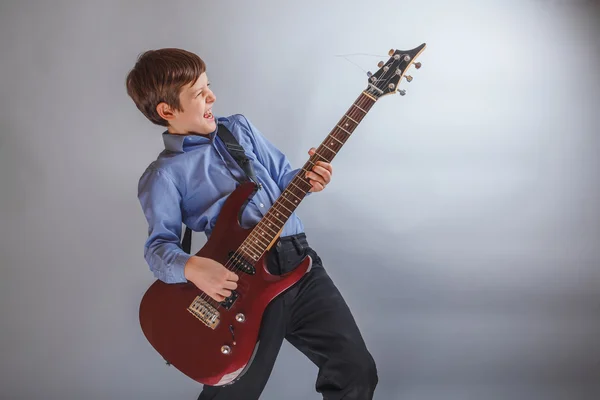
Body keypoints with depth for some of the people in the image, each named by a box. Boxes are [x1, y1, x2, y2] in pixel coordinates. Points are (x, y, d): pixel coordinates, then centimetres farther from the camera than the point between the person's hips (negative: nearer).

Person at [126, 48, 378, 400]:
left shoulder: (240, 127, 15)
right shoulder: (163, 176, -1)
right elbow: (159, 245, -4)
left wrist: (306, 179, -2)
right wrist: (191, 267, -24)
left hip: (300, 261, 5)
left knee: (358, 371, 2)